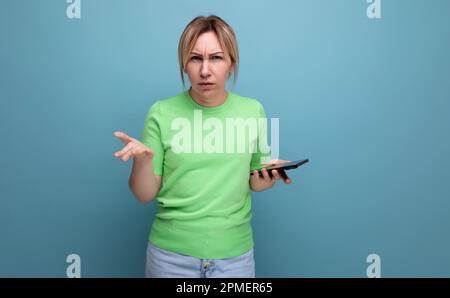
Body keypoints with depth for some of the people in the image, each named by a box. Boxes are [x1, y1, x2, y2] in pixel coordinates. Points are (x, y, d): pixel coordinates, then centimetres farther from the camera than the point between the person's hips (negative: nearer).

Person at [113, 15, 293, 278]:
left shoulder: (253, 110, -5)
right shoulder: (162, 113, -10)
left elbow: (252, 183, 6)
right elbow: (145, 195, -6)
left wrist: (266, 176, -15)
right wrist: (143, 160, -24)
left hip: (234, 254, 1)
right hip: (171, 253, -1)